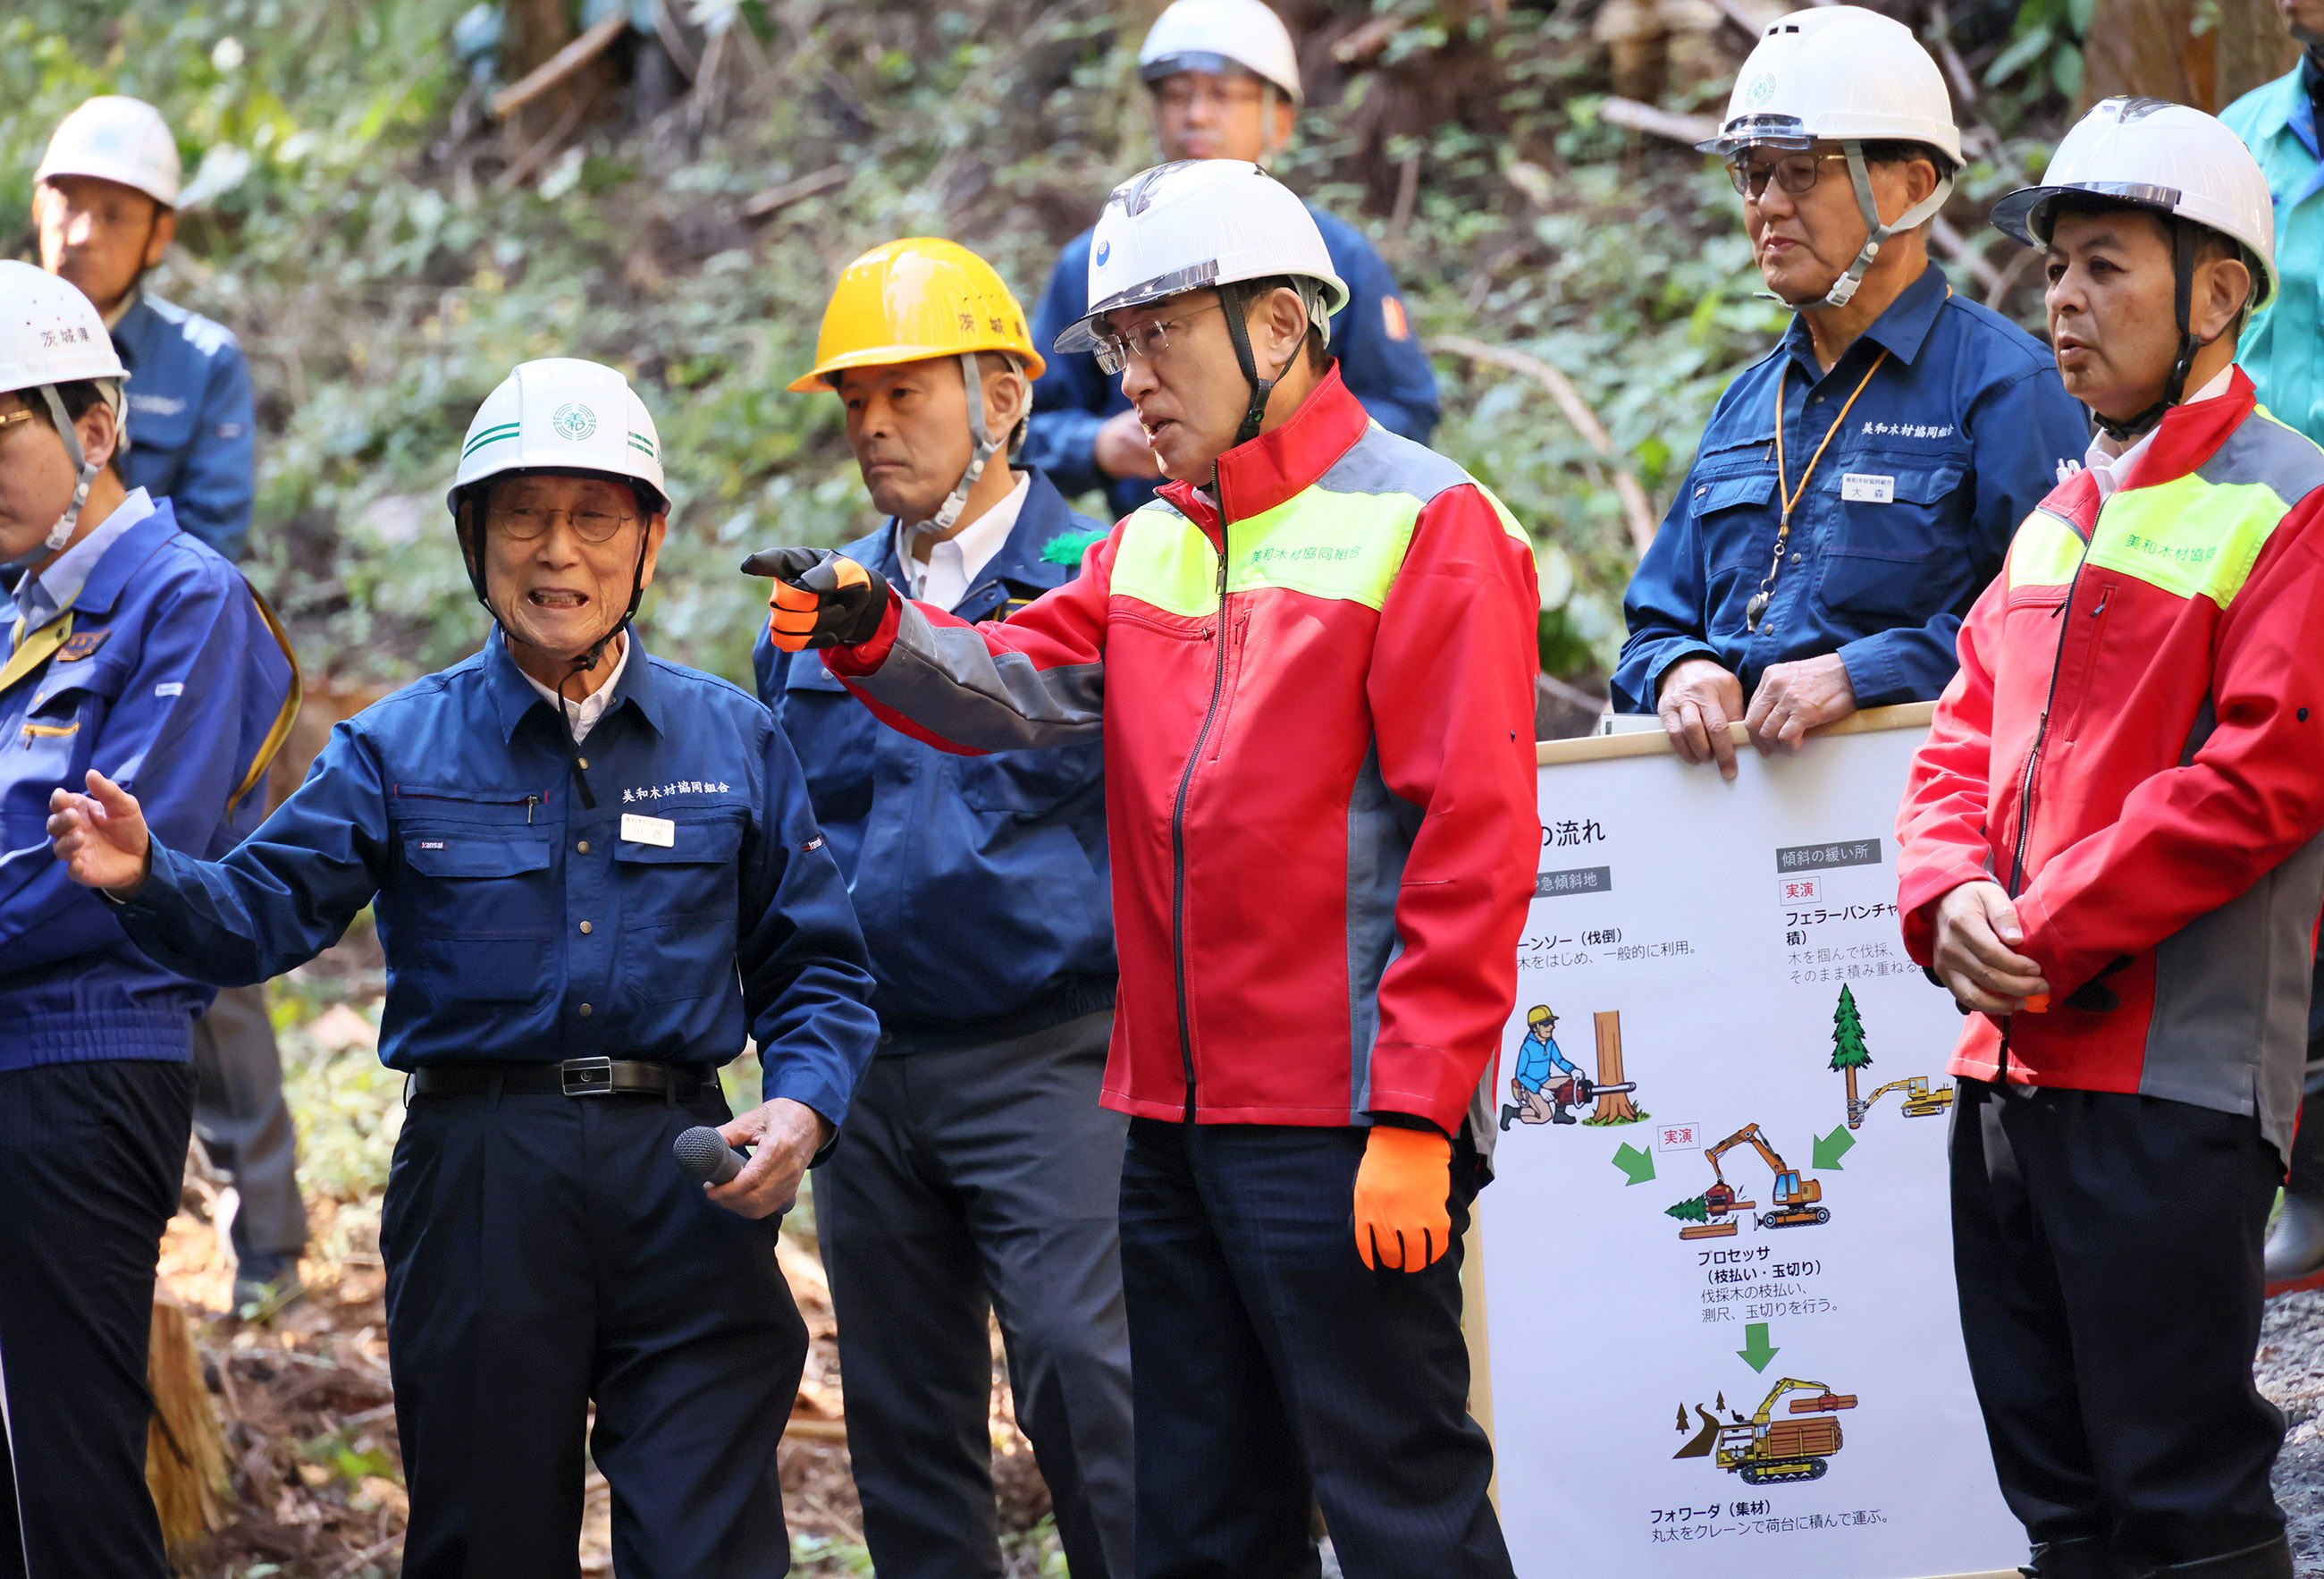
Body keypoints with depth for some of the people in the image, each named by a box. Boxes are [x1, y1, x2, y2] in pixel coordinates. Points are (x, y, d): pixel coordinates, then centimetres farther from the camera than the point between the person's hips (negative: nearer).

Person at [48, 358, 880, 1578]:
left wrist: (801, 1107, -7)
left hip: (684, 1187, 0)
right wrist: (147, 879, -26)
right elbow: (260, 914, -5)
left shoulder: (732, 743, 9)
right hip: (478, 1187, 0)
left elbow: (814, 969, 12)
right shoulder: (401, 748, 6)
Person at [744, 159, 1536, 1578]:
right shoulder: (1150, 546, 17)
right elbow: (1015, 689, 2)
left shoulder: (1424, 526, -7)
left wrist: (1414, 1118, -18)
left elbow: (1471, 849, -13)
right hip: (1174, 1119, 8)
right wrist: (873, 636, -19)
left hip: (1343, 1127, -8)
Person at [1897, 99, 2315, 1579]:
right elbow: (1966, 734, 19)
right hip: (2011, 1065, 8)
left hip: (2171, 1081, -8)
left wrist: (2052, 935, -14)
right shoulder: (2061, 519, 19)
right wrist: (1952, 895, -3)